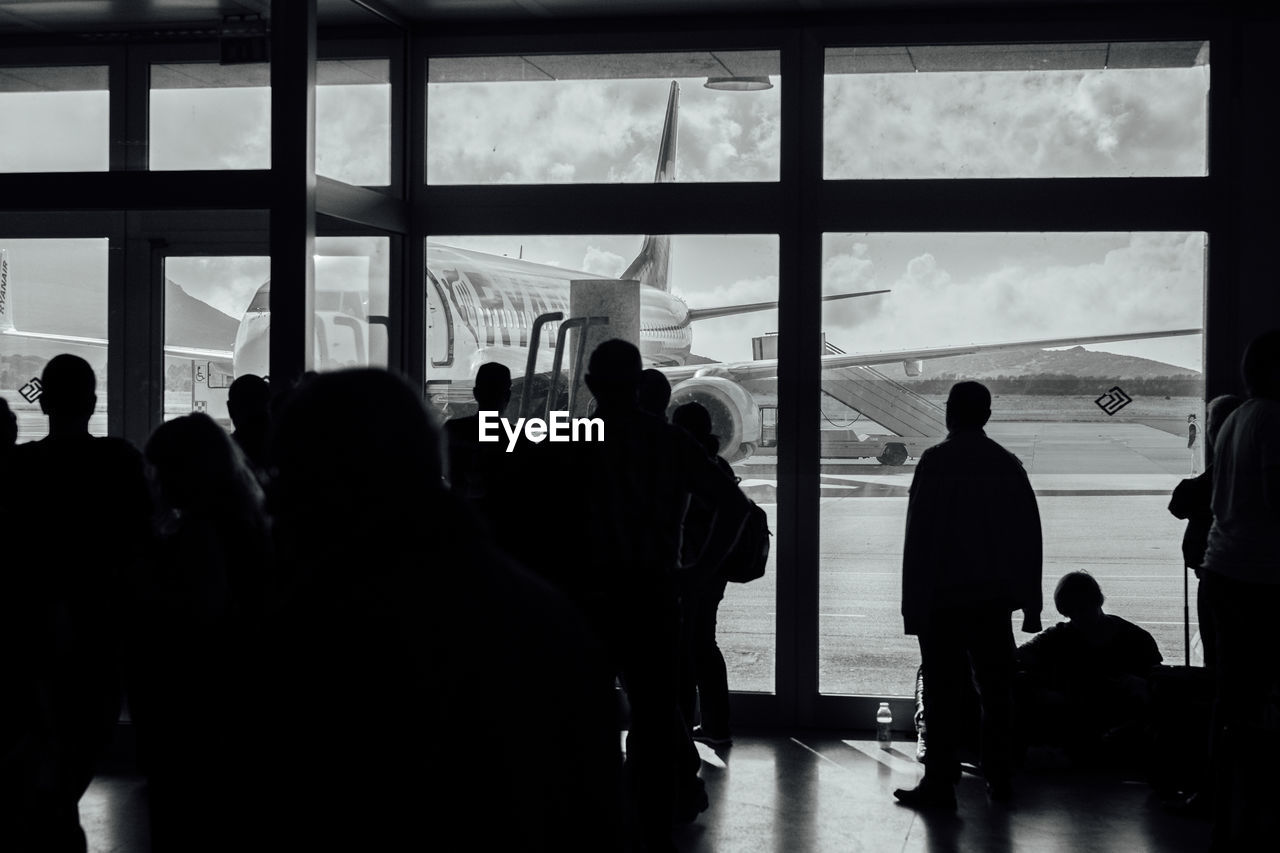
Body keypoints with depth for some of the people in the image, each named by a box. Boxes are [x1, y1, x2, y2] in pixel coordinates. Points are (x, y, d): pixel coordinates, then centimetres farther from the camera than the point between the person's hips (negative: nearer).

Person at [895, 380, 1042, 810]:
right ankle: (999, 778, 16)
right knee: (995, 688, 11)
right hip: (993, 596, 4)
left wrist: (913, 603, -8)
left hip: (942, 596, -4)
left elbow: (918, 534, -11)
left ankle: (941, 782, -1)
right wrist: (1030, 604, 11)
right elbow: (1029, 536, 7)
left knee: (943, 690, -1)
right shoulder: (1008, 464, 6)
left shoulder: (936, 461, -8)